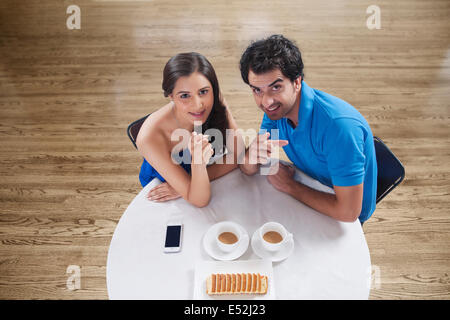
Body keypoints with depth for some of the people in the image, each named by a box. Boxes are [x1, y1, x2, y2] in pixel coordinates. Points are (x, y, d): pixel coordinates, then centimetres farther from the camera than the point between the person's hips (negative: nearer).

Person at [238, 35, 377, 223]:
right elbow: (247, 170, -11)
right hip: (311, 189, 6)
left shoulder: (339, 126, -38)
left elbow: (347, 212, -34)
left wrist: (289, 186, -23)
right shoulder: (278, 106, -14)